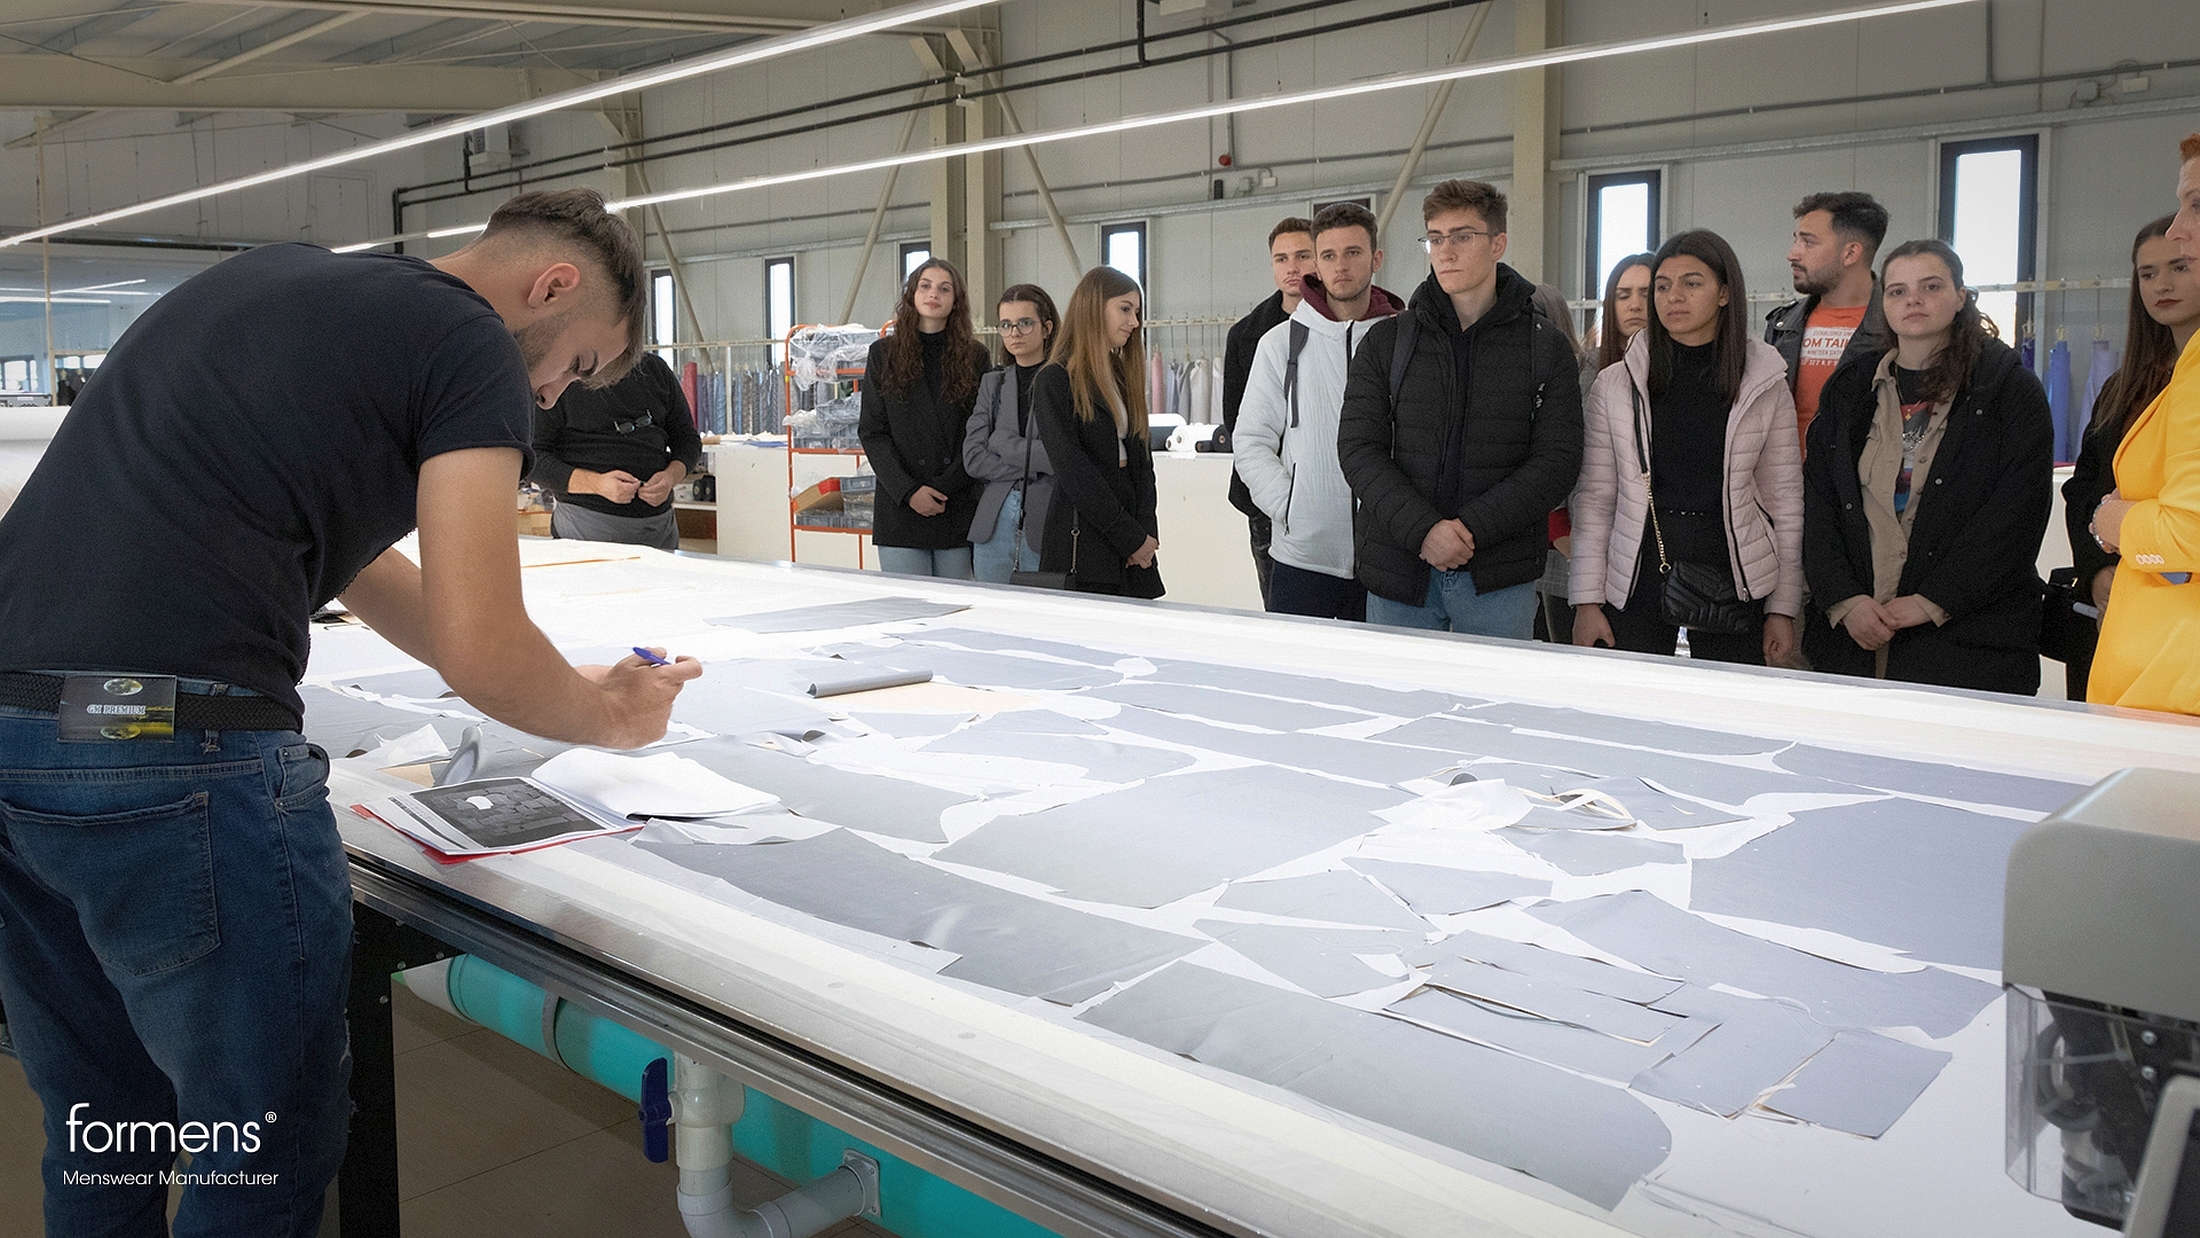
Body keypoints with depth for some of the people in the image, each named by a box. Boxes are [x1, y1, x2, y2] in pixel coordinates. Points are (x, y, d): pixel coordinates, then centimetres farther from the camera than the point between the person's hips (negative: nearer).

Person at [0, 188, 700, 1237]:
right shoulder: (472, 343, -4)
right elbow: (480, 656, -11)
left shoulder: (281, 283, 22)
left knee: (100, 1142, 24)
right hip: (173, 753, -9)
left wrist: (567, 687, 30)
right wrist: (609, 718, 10)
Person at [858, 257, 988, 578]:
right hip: (900, 508, 0)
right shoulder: (884, 354, 7)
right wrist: (908, 491, -10)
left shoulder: (974, 357, 7)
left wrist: (943, 487, -10)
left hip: (958, 511, 1)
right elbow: (871, 432, 2)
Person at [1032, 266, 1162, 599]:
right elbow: (1072, 469, -12)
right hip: (1083, 543, -7)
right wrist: (1131, 538, -12)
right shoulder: (1055, 381, -5)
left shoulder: (1123, 378, 17)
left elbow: (1142, 460, 12)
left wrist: (1145, 533, -4)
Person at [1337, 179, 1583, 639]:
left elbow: (1557, 460, -3)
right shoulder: (1386, 341, 7)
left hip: (1498, 579, -1)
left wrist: (1470, 528, -15)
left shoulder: (1544, 347, 4)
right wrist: (1423, 529, -16)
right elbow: (1359, 449, -2)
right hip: (1397, 571, 1)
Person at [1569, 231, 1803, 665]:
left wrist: (1783, 608, 4)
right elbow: (1594, 500, 4)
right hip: (1636, 586, 0)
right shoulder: (1615, 384, 3)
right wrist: (1587, 600, -1)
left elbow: (1785, 502, 6)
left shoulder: (1766, 387, 4)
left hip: (1733, 582, 0)